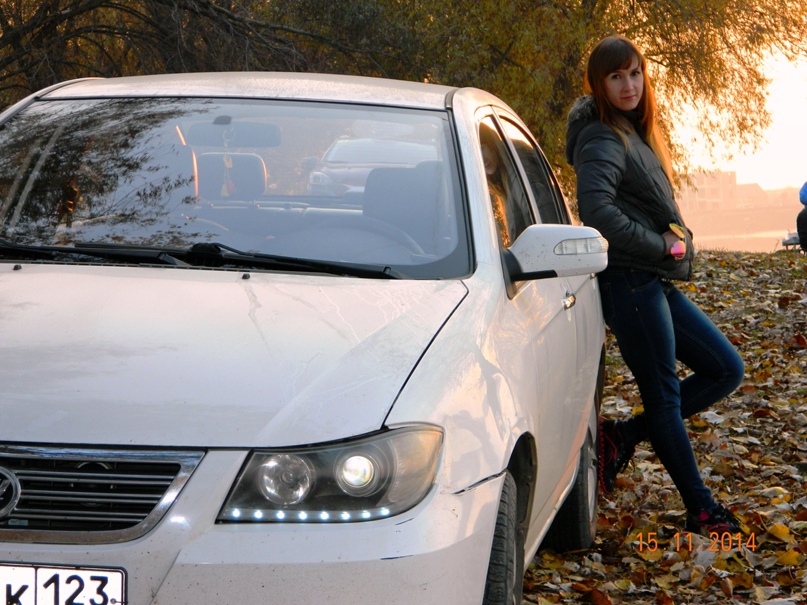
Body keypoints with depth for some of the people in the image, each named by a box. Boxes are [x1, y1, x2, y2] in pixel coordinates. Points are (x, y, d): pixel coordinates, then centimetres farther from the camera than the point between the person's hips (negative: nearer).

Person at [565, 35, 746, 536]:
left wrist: (675, 241, 4)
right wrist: (660, 245, -17)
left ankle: (623, 437, 12)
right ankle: (700, 509, 9)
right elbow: (597, 212, -28)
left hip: (657, 280, 10)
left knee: (726, 368, 10)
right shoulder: (604, 141, -12)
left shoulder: (637, 133, 17)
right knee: (664, 395, -1)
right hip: (629, 281, -10)